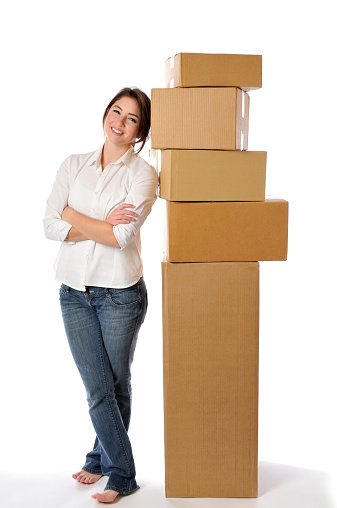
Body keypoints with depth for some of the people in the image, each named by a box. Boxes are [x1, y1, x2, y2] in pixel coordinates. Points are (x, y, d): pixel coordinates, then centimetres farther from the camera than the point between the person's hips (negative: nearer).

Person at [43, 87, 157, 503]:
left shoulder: (142, 174, -4)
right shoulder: (73, 166, 6)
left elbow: (123, 236, -16)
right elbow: (50, 226, -4)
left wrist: (74, 216, -8)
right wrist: (103, 225, -13)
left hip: (120, 293, -3)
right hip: (74, 292, 3)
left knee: (116, 386, 9)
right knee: (98, 389, 6)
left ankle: (102, 459, 30)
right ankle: (122, 474, 24)